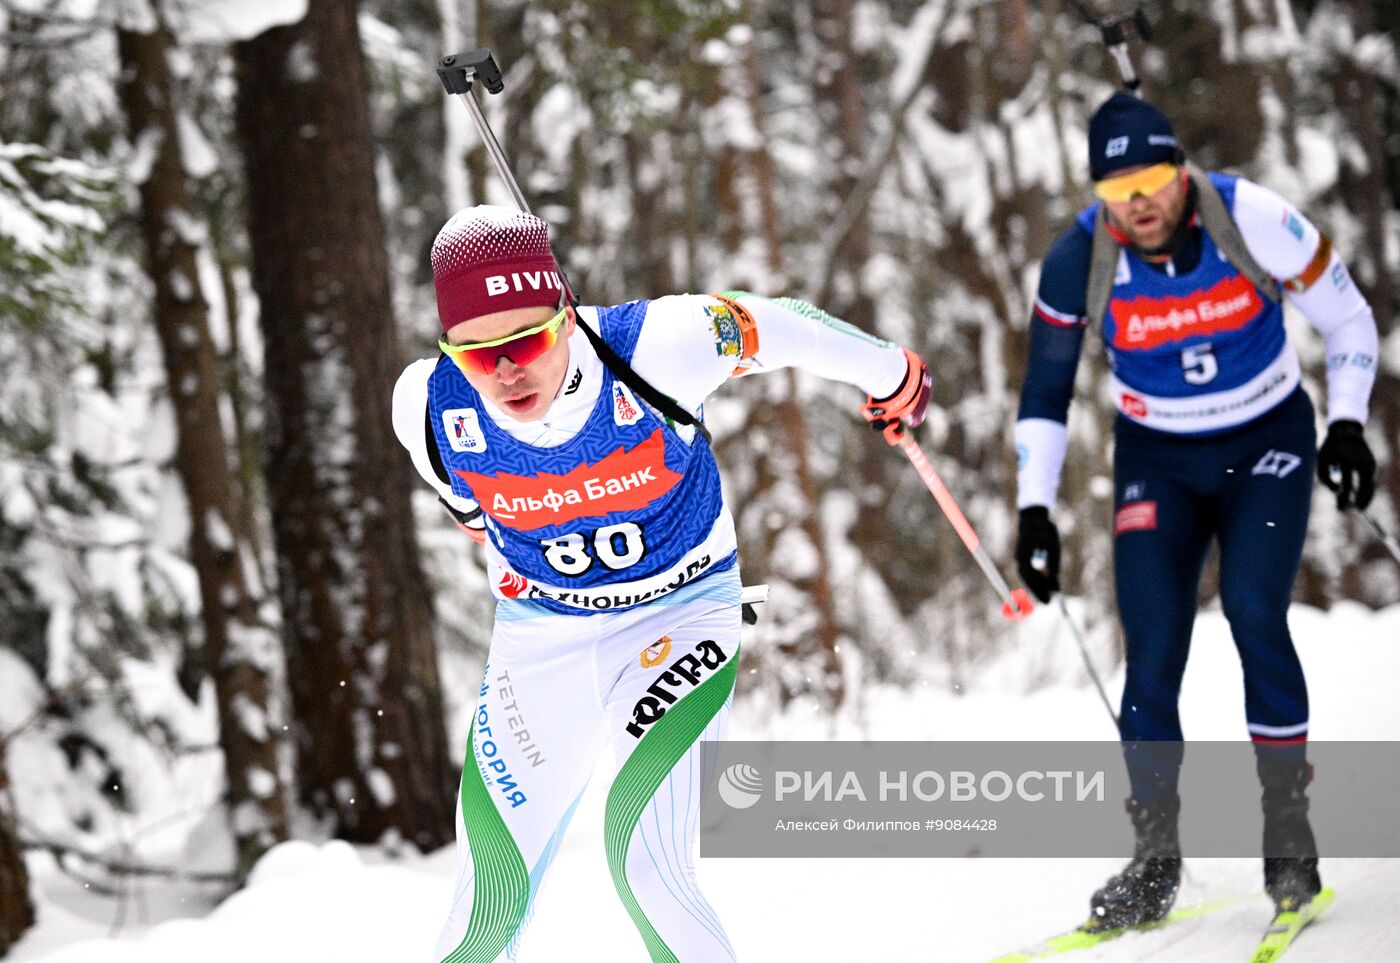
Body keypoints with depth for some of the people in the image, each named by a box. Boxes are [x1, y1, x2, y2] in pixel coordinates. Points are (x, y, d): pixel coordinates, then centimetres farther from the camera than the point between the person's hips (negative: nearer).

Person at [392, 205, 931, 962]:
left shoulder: (653, 349, -29)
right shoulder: (431, 406, -20)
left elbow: (777, 327, -9)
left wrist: (889, 374, 8)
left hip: (680, 614, -2)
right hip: (542, 639, 3)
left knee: (644, 862, -22)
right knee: (491, 900, 0)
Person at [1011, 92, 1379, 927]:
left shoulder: (1254, 222, -22)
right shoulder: (1079, 261, -18)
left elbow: (1348, 321, -7)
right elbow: (1045, 395, -4)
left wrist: (1348, 426, -17)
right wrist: (1036, 509, -11)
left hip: (1267, 446, -2)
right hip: (1157, 460, 2)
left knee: (1255, 616, -20)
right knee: (1152, 654, -9)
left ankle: (1290, 834, -6)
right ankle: (1155, 860, 4)